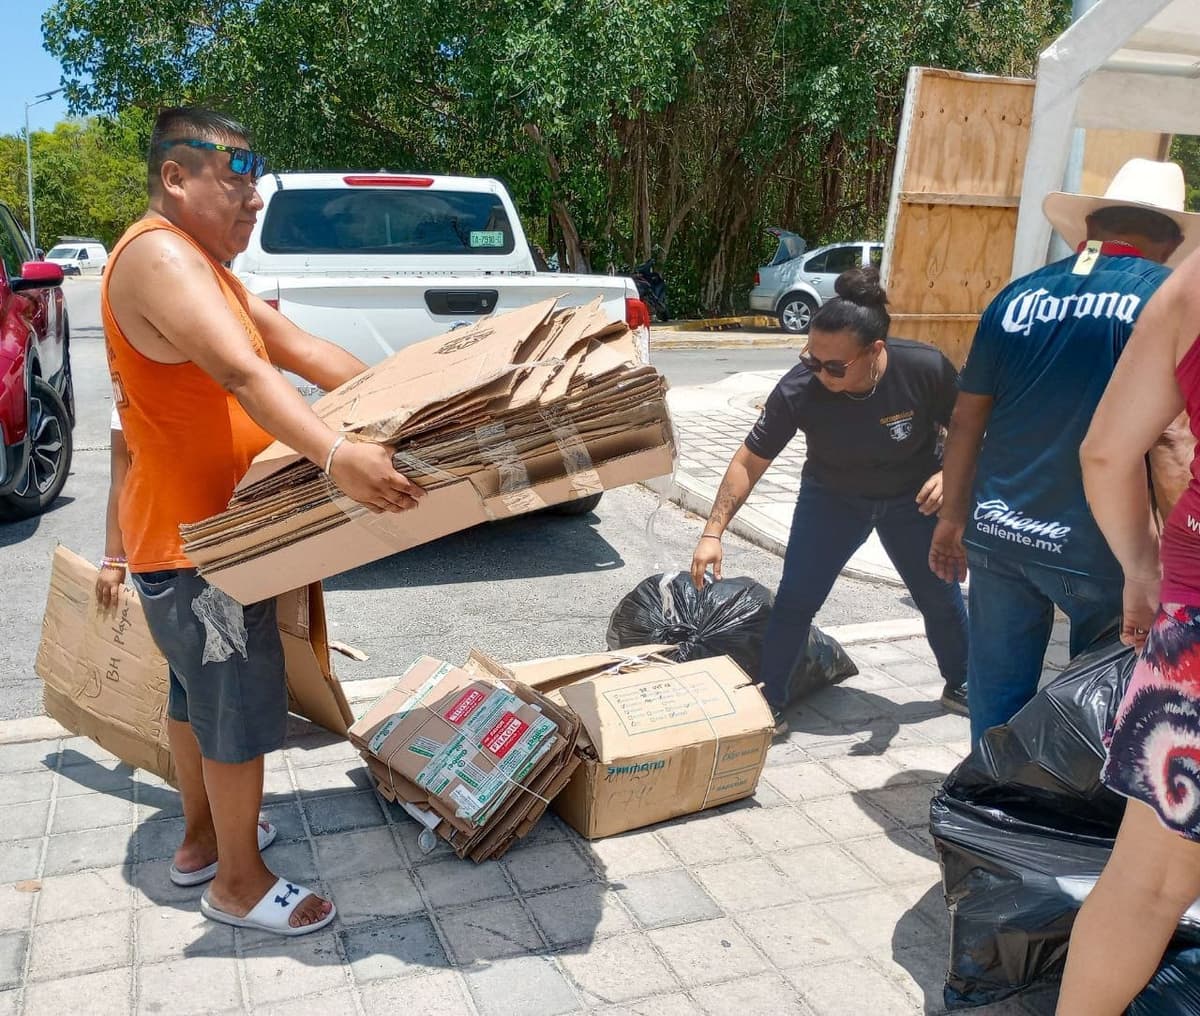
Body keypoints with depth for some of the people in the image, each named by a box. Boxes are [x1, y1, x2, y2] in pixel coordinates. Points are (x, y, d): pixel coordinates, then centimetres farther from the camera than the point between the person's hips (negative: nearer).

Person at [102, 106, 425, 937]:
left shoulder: (205, 266, 14)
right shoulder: (160, 255, -20)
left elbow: (301, 350, 9)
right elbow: (242, 373, -36)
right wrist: (335, 455, -48)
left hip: (200, 527, 11)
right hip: (194, 537, -11)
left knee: (201, 688, 21)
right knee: (243, 705, 0)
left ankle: (201, 839, 38)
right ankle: (239, 882, 16)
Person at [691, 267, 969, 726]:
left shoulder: (926, 369, -31)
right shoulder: (798, 389, -32)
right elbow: (750, 461, -22)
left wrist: (948, 474, -30)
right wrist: (713, 532, -27)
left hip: (912, 498, 1)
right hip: (831, 497, 0)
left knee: (941, 597, 13)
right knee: (794, 600, -6)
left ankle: (961, 687, 39)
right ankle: (769, 704, 10)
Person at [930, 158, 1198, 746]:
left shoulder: (1019, 296, 7)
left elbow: (967, 419, 9)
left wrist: (953, 518, 18)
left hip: (997, 535, 4)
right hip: (1099, 547, -3)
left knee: (997, 692, 13)